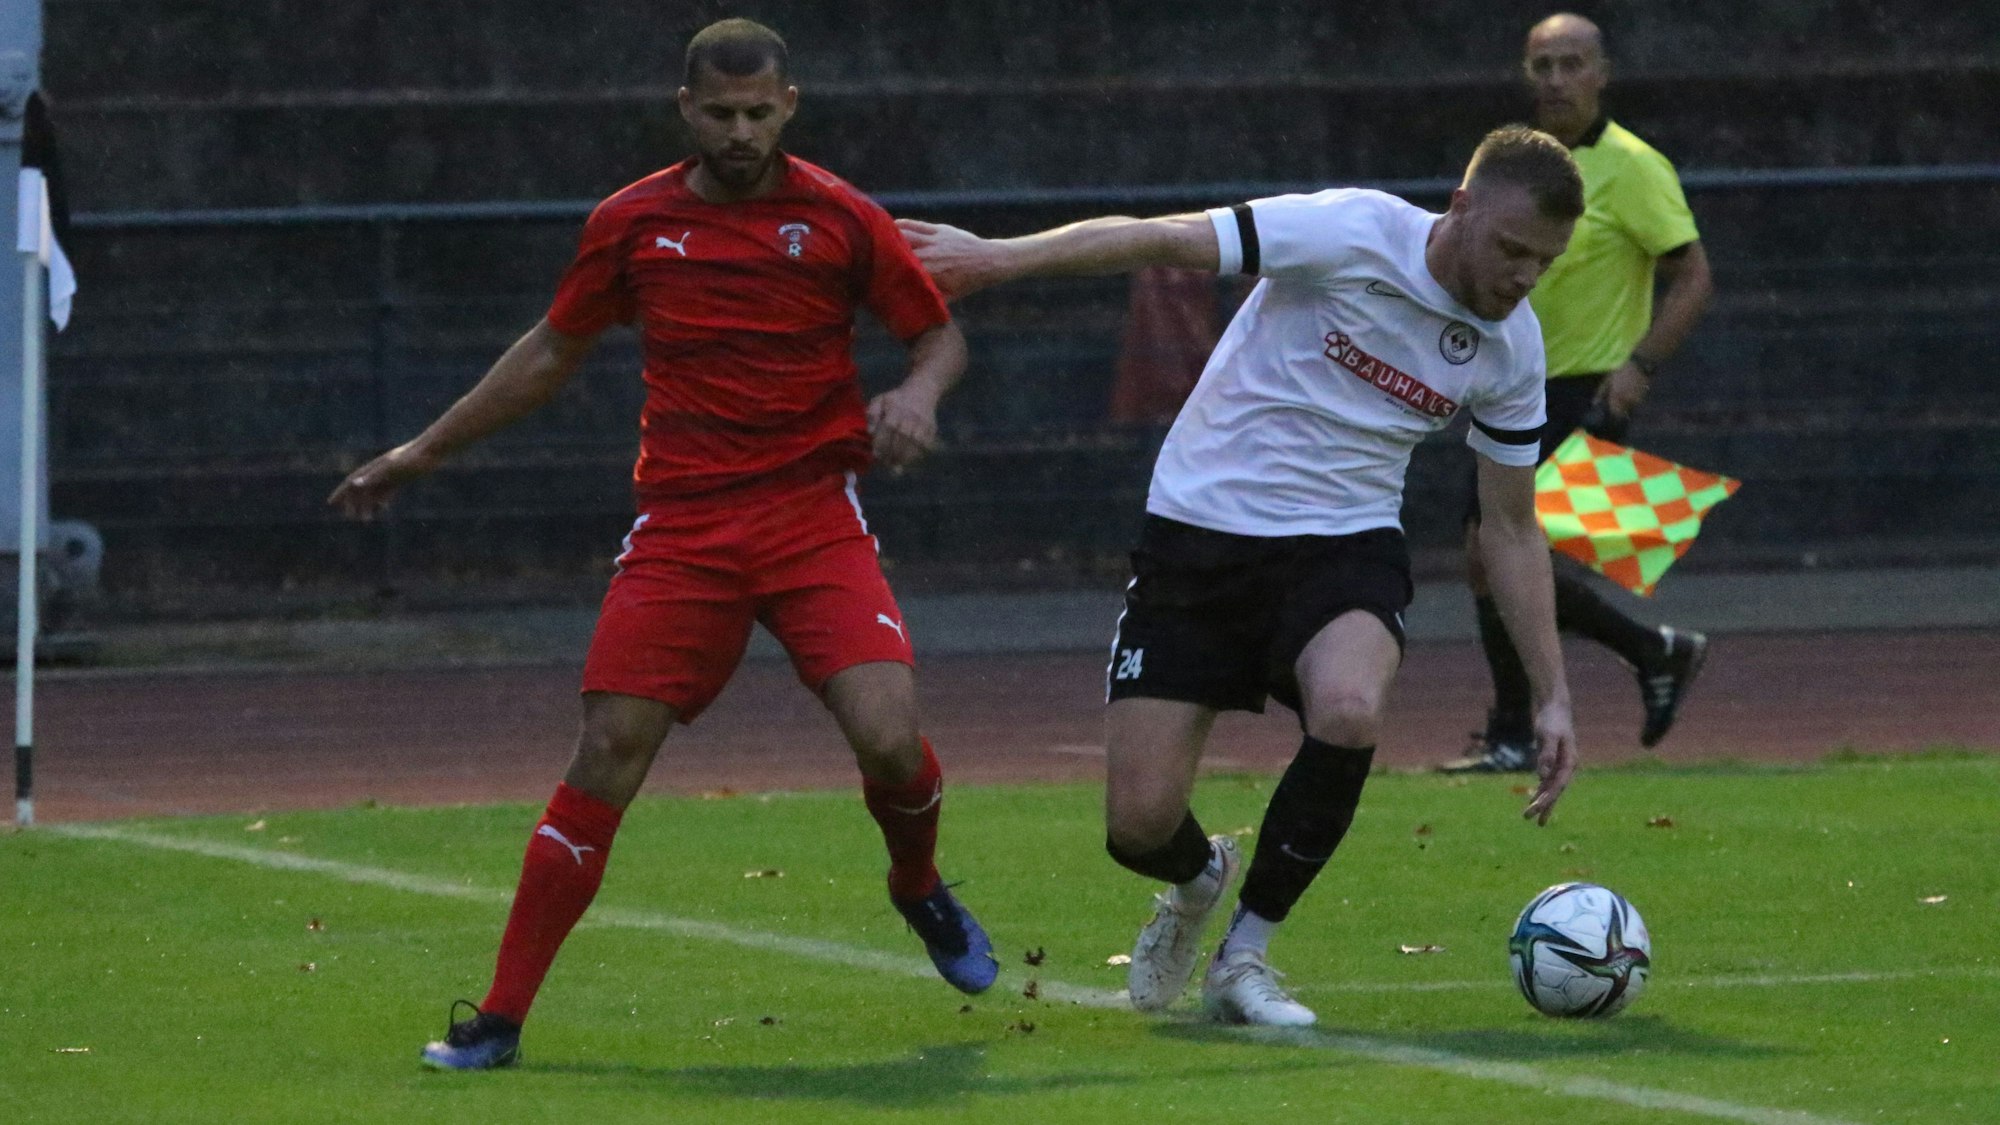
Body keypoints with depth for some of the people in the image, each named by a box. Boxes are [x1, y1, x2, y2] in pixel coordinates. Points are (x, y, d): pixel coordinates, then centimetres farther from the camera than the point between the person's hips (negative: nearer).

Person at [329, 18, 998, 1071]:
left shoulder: (839, 218, 0)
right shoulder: (631, 224, 4)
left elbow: (939, 331, 10)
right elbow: (552, 351, 19)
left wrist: (918, 394, -14)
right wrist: (423, 451, 22)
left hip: (813, 517, -1)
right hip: (680, 527, 1)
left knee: (889, 739, -18)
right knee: (606, 757, -8)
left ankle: (918, 887, 19)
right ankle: (500, 1017, -2)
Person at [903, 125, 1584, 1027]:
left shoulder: (1511, 347, -1)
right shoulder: (1351, 235, -16)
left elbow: (1512, 528, 10)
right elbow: (1164, 242, -16)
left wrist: (1551, 695, 7)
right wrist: (1001, 257, -24)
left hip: (1345, 547, 2)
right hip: (1200, 532, -2)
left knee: (1348, 713, -32)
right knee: (1139, 824, -10)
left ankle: (1244, 958, -9)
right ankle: (1199, 883, 32)